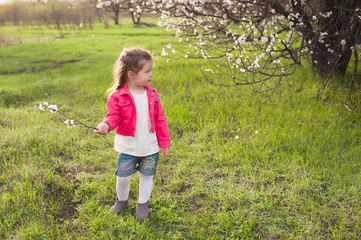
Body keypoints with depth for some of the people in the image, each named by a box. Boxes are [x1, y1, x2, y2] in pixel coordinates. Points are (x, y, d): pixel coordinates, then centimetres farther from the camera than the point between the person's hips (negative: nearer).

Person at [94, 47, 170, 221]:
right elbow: (114, 115, -12)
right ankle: (121, 200, 39)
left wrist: (164, 143, 4)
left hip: (150, 147, 2)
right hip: (128, 148, -2)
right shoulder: (118, 96, -12)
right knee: (123, 177, 10)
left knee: (146, 176, 15)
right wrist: (106, 124, -37)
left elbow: (160, 120, 2)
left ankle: (143, 204, 37)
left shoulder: (152, 95, -2)